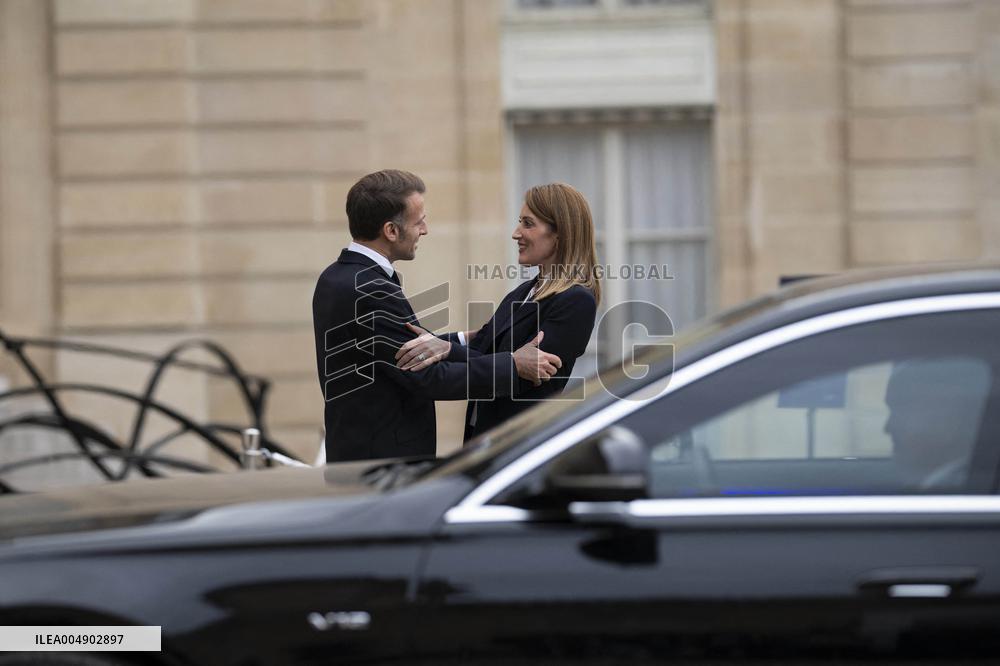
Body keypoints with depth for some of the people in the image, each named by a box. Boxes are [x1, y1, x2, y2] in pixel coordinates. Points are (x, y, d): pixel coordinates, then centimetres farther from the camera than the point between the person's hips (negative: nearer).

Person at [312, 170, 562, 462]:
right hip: (387, 458, -10)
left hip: (354, 449, 10)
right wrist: (513, 365, -11)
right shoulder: (372, 292, -22)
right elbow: (429, 378, -19)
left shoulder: (336, 278, 9)